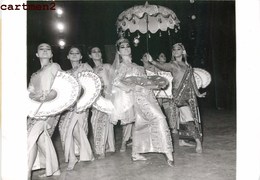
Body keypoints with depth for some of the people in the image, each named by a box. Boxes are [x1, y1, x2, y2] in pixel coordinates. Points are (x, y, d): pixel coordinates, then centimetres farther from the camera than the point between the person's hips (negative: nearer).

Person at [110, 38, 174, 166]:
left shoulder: (134, 65, 21)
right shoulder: (123, 66, -4)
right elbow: (116, 81, -18)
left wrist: (157, 85, 14)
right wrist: (130, 88, -18)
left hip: (146, 95, 9)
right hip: (139, 96, -9)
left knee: (140, 124, 14)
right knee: (159, 118, -22)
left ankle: (135, 154, 26)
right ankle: (168, 153, -21)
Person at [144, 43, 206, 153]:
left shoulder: (187, 65, 19)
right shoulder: (172, 65, 4)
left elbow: (192, 81, 24)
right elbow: (162, 67, -17)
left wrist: (198, 93, 29)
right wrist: (151, 61, -34)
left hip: (190, 94, 5)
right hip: (179, 93, -5)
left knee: (184, 119, 5)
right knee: (188, 119, -11)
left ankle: (181, 140, 16)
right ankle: (198, 141, -7)